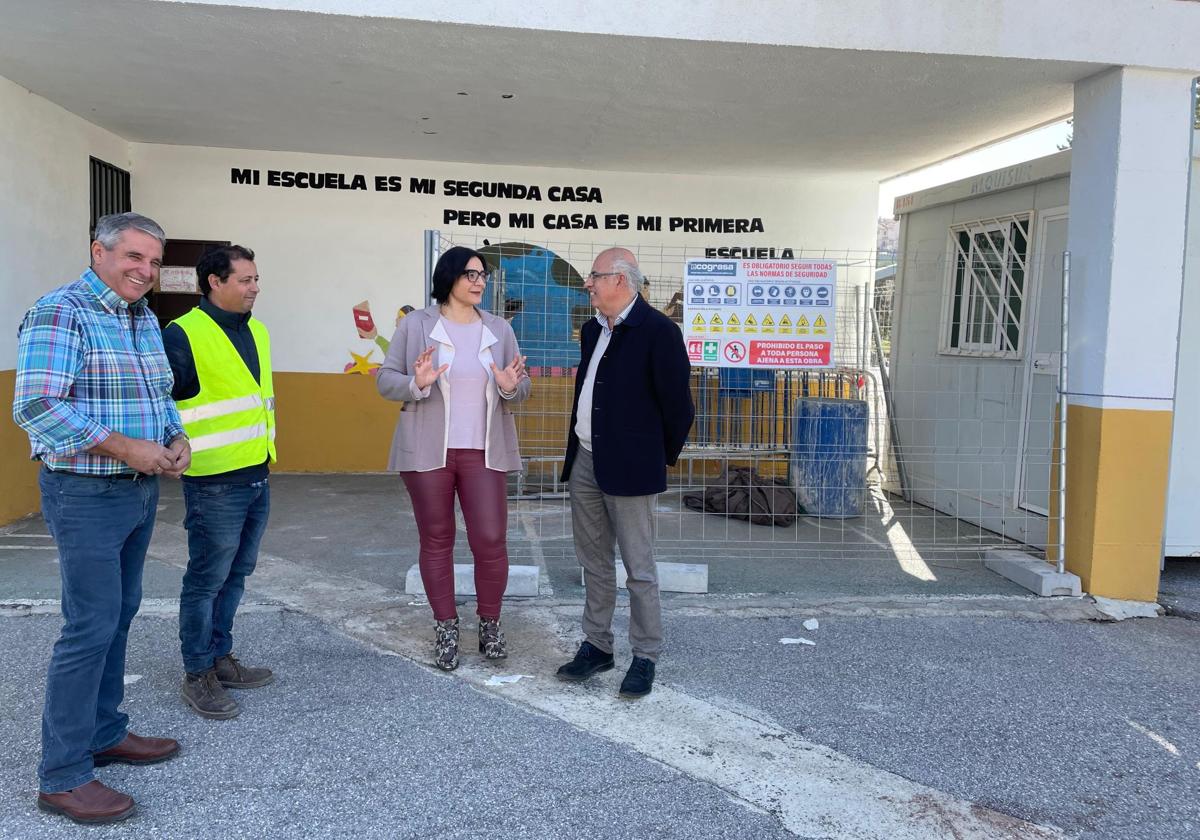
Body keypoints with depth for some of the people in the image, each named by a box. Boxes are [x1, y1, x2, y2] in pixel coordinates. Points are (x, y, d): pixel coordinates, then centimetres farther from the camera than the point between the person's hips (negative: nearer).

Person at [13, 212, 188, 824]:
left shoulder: (145, 319, 11)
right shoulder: (60, 313, -15)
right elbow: (35, 407, -24)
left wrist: (176, 438, 2)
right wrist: (124, 447, -22)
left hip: (140, 489, 9)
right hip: (87, 495, -9)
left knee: (119, 615, 17)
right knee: (91, 628, -5)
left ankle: (104, 733, 32)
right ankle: (63, 778, 7)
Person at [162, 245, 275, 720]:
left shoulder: (256, 331, 13)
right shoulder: (184, 335, -13)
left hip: (257, 476, 8)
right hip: (215, 483, -8)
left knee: (235, 574, 17)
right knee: (207, 579, 2)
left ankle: (220, 657, 31)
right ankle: (198, 676, 15)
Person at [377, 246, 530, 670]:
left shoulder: (499, 329, 7)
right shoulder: (416, 325, -2)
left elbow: (522, 389, 10)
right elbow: (385, 379, -1)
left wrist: (511, 387, -14)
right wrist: (416, 383, -21)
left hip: (483, 452, 2)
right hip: (428, 451, -1)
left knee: (491, 540, -2)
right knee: (436, 540, 8)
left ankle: (490, 624, 20)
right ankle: (446, 629, 22)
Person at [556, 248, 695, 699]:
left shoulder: (658, 331, -13)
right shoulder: (592, 330, 12)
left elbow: (678, 403, -10)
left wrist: (662, 456, 0)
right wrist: (580, 448, 18)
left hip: (628, 467, -8)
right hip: (584, 462, 8)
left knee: (639, 568, 3)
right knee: (594, 562, 16)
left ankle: (645, 658, 16)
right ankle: (597, 646, 28)